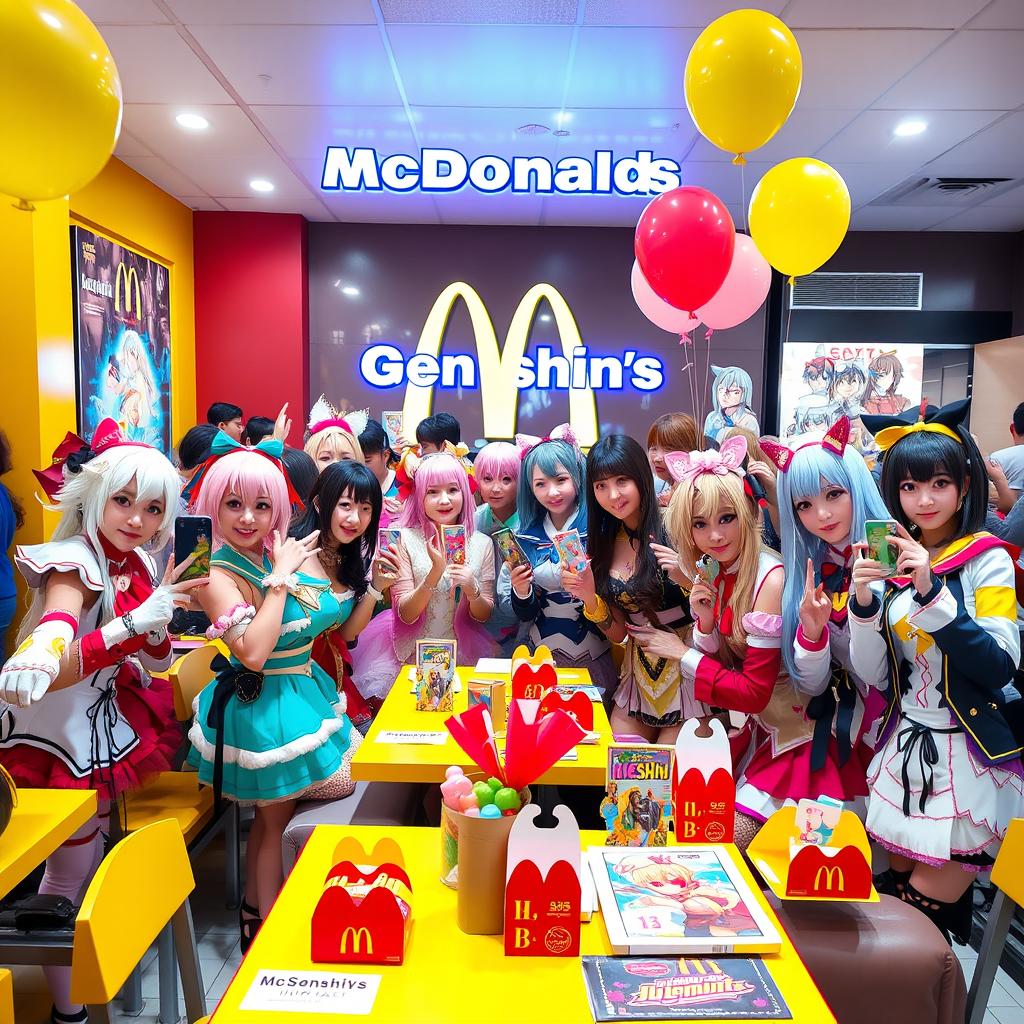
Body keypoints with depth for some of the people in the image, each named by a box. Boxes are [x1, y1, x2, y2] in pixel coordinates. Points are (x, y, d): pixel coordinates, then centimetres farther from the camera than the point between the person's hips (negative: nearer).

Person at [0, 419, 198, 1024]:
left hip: (104, 718, 7)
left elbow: (156, 661, 3)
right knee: (72, 868, 8)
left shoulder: (135, 563, -2)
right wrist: (132, 621, -46)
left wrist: (165, 604, -14)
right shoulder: (75, 565, -25)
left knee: (96, 845, 21)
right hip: (60, 731, -7)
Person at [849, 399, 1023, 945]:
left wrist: (932, 593, -28)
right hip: (904, 751, 4)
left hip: (968, 759, -4)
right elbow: (873, 675, 0)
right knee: (896, 892, 15)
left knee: (923, 914, 4)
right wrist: (863, 601, -15)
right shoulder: (892, 561, 3)